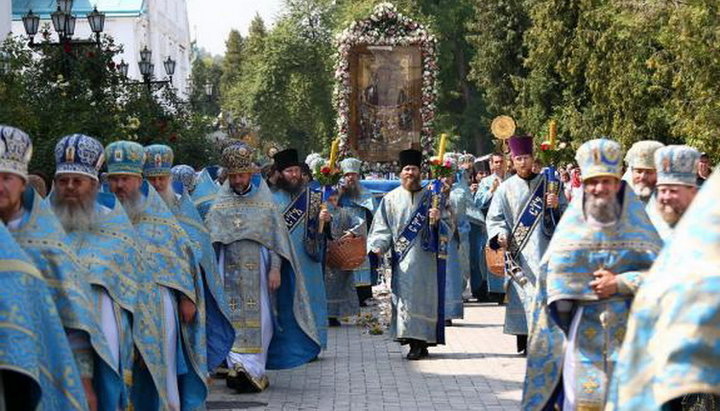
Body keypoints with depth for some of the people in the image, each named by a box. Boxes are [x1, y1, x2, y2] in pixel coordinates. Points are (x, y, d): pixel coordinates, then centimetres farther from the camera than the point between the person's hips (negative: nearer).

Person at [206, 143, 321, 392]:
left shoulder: (264, 200, 4)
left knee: (259, 318, -5)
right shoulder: (220, 204, 7)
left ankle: (253, 370, -4)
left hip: (258, 270, -1)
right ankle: (240, 367, -6)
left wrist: (275, 268, -8)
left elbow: (276, 238, 2)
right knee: (233, 318, -4)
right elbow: (210, 240, 7)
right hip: (230, 271, 1)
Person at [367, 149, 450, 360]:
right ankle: (415, 342, -2)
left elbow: (447, 226, 5)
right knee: (405, 296, -6)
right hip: (403, 260, 0)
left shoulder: (431, 197, 8)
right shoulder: (391, 199, 9)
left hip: (425, 258, 0)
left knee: (424, 295, -2)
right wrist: (378, 247, -10)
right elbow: (382, 228, 6)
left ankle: (421, 342, 2)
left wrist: (437, 220, -16)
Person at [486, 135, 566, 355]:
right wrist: (501, 234, -15)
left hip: (545, 249, 0)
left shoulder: (548, 183, 8)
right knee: (522, 293, -4)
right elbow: (494, 218, 4)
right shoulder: (506, 189, 7)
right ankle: (523, 340, 2)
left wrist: (556, 205, -11)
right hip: (519, 253, 0)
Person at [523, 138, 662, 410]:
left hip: (629, 326, 0)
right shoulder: (572, 223, 4)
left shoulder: (635, 224, 3)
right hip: (583, 326, 0)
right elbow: (554, 275, 4)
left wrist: (619, 283, -12)